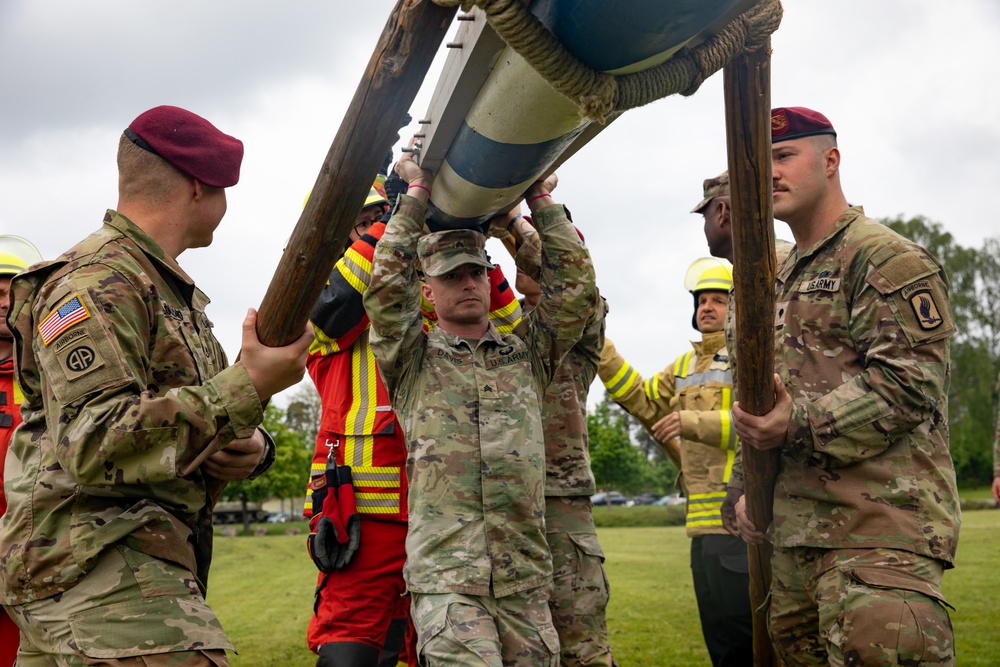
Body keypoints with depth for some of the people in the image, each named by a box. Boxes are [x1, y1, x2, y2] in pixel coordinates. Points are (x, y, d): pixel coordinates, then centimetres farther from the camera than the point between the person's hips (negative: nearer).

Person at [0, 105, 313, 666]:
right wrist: (248, 387, -26)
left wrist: (250, 448, -1)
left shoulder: (176, 292, 21)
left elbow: (203, 413, 24)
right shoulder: (96, 283, -10)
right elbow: (92, 444, -22)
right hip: (97, 560, -10)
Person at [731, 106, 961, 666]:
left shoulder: (888, 257, -5)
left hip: (880, 523, -9)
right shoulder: (786, 279, 24)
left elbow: (911, 381, -16)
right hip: (799, 526, 9)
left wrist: (801, 424, -21)